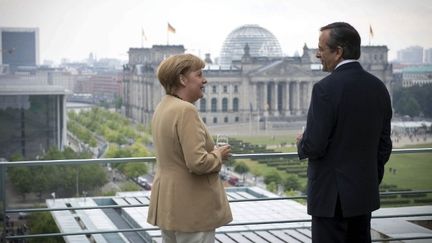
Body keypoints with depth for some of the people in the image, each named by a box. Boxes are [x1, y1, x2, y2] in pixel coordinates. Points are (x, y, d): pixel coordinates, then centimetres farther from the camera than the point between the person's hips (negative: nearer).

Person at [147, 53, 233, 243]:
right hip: (191, 207, -9)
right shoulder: (185, 110, -19)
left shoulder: (162, 107, 10)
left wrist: (212, 150, 11)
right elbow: (197, 162, -25)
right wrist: (218, 155, -6)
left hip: (168, 204, 10)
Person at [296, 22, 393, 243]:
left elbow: (314, 146, -19)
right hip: (365, 193, 7)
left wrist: (301, 142, 3)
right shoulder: (378, 87, 5)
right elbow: (384, 144, 10)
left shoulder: (326, 88, -17)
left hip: (331, 196, -7)